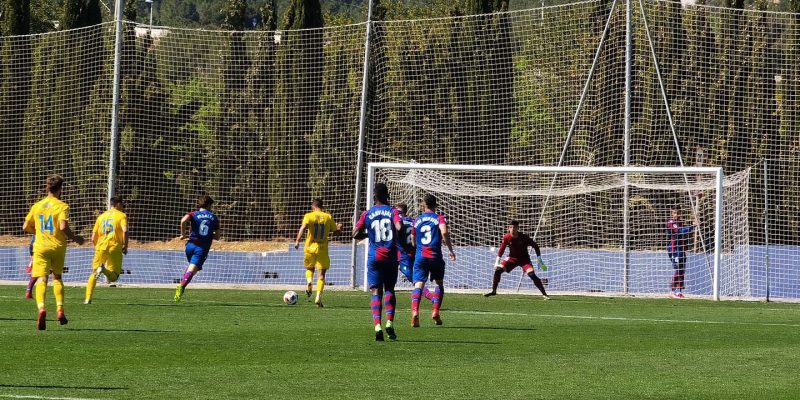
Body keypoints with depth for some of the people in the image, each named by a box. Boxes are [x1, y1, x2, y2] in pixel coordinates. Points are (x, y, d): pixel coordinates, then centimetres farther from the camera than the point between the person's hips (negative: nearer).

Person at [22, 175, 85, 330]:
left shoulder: (37, 206, 7)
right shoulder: (62, 206, -5)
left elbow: (26, 227, 10)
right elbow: (63, 227, -17)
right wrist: (75, 238, 0)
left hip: (40, 247, 1)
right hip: (58, 247, -1)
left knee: (41, 279, -8)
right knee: (57, 277, 20)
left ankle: (41, 307, -33)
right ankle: (60, 309, 9)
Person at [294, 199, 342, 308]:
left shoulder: (309, 216, -3)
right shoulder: (328, 217, 3)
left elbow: (303, 227, -20)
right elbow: (335, 230, 10)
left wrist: (297, 240, -25)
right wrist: (338, 227, 33)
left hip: (310, 247, 0)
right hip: (323, 249, 0)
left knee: (310, 268, 25)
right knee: (321, 274, 2)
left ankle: (309, 281, -6)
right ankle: (318, 297, -12)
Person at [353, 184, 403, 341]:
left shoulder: (367, 214, 3)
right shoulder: (393, 211, 0)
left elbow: (355, 234, 1)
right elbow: (399, 228, -18)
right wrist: (400, 241, 2)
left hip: (374, 257, 0)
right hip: (391, 257, 0)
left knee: (376, 292, -1)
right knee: (389, 290, 13)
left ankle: (377, 326, -17)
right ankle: (389, 322, -5)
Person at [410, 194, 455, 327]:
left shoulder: (417, 220, 13)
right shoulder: (439, 218, 3)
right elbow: (444, 232, -16)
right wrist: (450, 250, -8)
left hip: (420, 256, 1)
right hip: (435, 256, -1)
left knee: (418, 284, -8)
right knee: (439, 283, 19)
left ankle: (415, 311, -31)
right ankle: (436, 311, 7)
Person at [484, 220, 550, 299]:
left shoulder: (524, 237, -21)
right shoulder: (506, 237, -14)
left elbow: (535, 246, -12)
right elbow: (501, 249, -2)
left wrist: (539, 260, -14)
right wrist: (497, 262, -9)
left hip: (524, 258, -3)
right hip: (512, 258, 3)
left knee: (532, 274, -23)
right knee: (498, 270, -13)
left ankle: (544, 294, -18)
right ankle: (493, 291, 3)